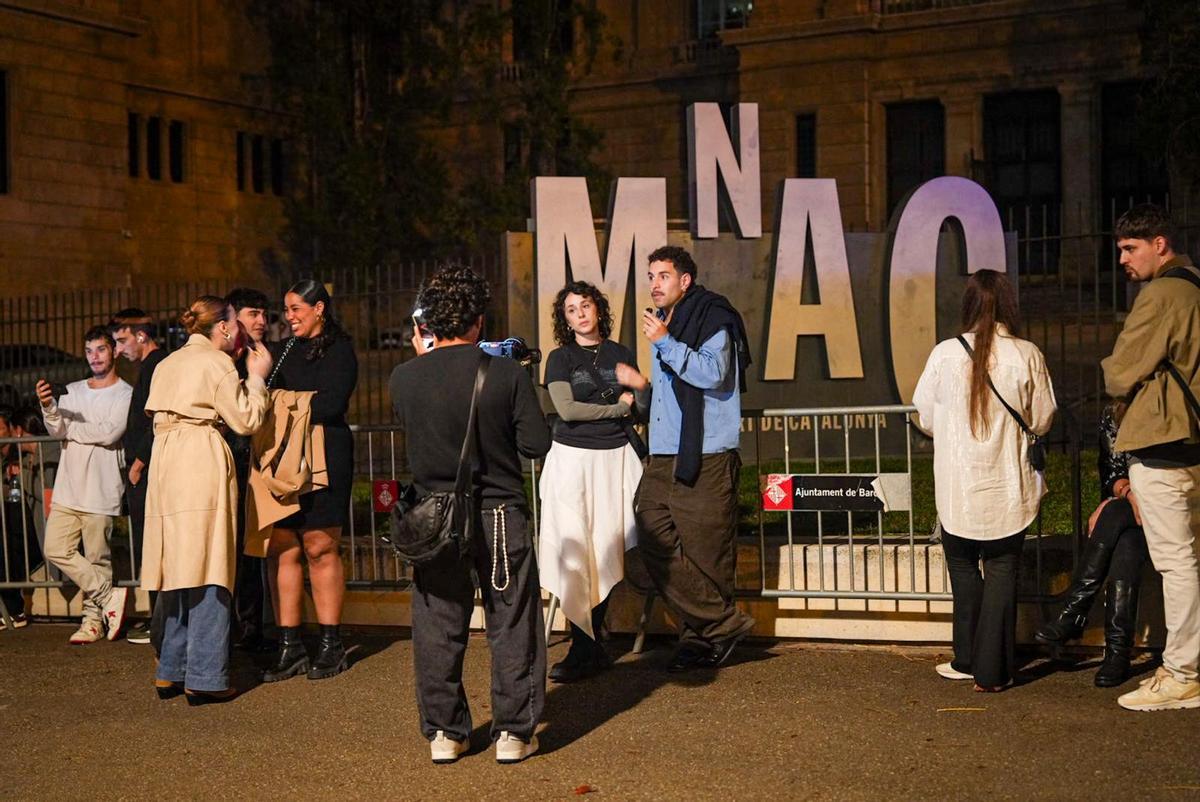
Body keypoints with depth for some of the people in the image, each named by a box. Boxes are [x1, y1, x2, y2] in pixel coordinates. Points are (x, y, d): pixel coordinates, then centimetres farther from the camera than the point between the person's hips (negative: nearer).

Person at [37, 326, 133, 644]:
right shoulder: (74, 391, 15)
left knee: (97, 558, -2)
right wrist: (49, 407, -19)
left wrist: (71, 429, -4)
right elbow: (57, 430, 1)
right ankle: (109, 596, 6)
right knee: (56, 549, -2)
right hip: (68, 487, 5)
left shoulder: (126, 394, -2)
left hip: (101, 490, -5)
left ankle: (94, 619, 10)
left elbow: (110, 433, -16)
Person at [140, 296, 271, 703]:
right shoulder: (216, 361, -2)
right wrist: (256, 378, 8)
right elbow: (246, 421, -5)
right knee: (208, 573, -6)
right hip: (203, 466, -8)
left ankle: (171, 671, 15)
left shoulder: (167, 364, 21)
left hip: (166, 466, 8)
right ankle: (205, 677, -7)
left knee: (179, 568, 12)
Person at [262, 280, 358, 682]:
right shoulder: (288, 349, 20)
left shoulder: (338, 350, -1)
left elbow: (330, 404, -13)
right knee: (281, 550, -1)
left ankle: (330, 645, 6)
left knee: (320, 548, -3)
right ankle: (289, 645, 4)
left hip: (324, 457, -6)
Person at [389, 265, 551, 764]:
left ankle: (443, 732, 19)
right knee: (511, 625, 9)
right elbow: (537, 444, -8)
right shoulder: (507, 375, -12)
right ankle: (513, 731, 14)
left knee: (437, 627, 12)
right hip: (500, 513, -1)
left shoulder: (403, 378, -7)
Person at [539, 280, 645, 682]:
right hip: (573, 458, -2)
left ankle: (589, 646, 7)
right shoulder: (560, 358, 3)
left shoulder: (622, 355, 12)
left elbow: (639, 407, 16)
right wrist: (617, 408, -3)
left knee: (606, 554, -1)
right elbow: (566, 409, -8)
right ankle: (586, 647, -5)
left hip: (616, 458, 3)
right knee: (574, 554, -10)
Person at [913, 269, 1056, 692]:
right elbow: (1041, 421, 0)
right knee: (1002, 570, 8)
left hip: (958, 489, 0)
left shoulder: (946, 354, -9)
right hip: (1010, 487, 0)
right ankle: (993, 670, 8)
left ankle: (968, 660, 21)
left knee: (963, 567, 17)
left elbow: (926, 419, -1)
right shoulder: (1028, 356, -8)